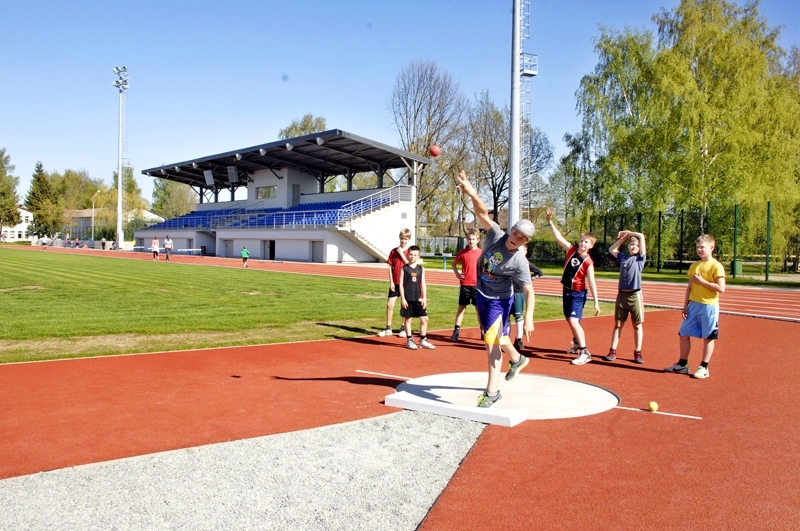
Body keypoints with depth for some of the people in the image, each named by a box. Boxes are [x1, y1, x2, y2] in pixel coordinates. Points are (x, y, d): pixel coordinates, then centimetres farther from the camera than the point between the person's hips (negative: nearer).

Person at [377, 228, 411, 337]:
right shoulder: (394, 251, 3)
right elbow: (390, 267, 3)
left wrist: (401, 253, -16)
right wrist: (391, 282, -3)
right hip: (395, 283, 2)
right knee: (389, 304, -1)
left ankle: (404, 329, 19)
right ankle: (388, 329, 10)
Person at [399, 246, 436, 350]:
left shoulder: (421, 269, 8)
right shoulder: (404, 269, -1)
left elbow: (423, 284, 9)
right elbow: (401, 284, -3)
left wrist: (424, 298, 2)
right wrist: (402, 298, -8)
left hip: (419, 298, 3)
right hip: (408, 298, -3)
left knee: (424, 319, 2)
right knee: (408, 319, 4)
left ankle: (423, 340, 14)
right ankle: (410, 340, 15)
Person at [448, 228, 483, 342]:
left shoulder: (481, 253, -1)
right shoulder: (462, 252, 1)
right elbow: (454, 263, 15)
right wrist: (457, 273, 2)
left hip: (477, 284, -1)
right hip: (464, 284, 1)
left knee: (479, 308, 7)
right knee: (461, 307, 5)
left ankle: (483, 331, 17)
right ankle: (456, 331, 7)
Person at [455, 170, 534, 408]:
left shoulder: (519, 262, -25)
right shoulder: (496, 234, -16)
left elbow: (529, 291, -24)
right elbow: (483, 213, -27)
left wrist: (528, 318, -34)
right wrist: (472, 194, -45)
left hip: (498, 300, -6)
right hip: (481, 294, 6)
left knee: (492, 341, -13)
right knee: (498, 335, 25)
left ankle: (492, 392, -8)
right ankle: (516, 359, 52)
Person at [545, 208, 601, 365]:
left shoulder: (588, 262, -18)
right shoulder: (572, 250, -4)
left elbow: (592, 282, -19)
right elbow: (558, 237, -7)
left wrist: (596, 302, -20)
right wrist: (550, 222, -17)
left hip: (577, 293, -7)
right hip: (567, 290, 7)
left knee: (573, 320, -19)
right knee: (569, 319, 21)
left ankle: (584, 353, -17)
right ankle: (577, 343, 44)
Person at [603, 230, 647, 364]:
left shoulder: (640, 258, 1)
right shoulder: (623, 257, 11)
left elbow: (641, 236, -4)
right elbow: (611, 249, 27)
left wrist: (629, 232, 9)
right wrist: (623, 237, 20)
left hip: (635, 295, -3)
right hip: (621, 295, 3)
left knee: (637, 325, 4)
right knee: (618, 324, 6)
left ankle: (638, 353, 12)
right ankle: (612, 352, 8)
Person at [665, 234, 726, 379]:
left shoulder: (716, 266, -10)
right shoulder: (694, 266, 10)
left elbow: (721, 289, -18)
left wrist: (702, 281, -16)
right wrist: (685, 305, 9)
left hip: (709, 306, -7)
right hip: (693, 305, 7)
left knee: (708, 337, 5)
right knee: (684, 334, 9)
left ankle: (704, 368, 14)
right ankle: (682, 364, 21)